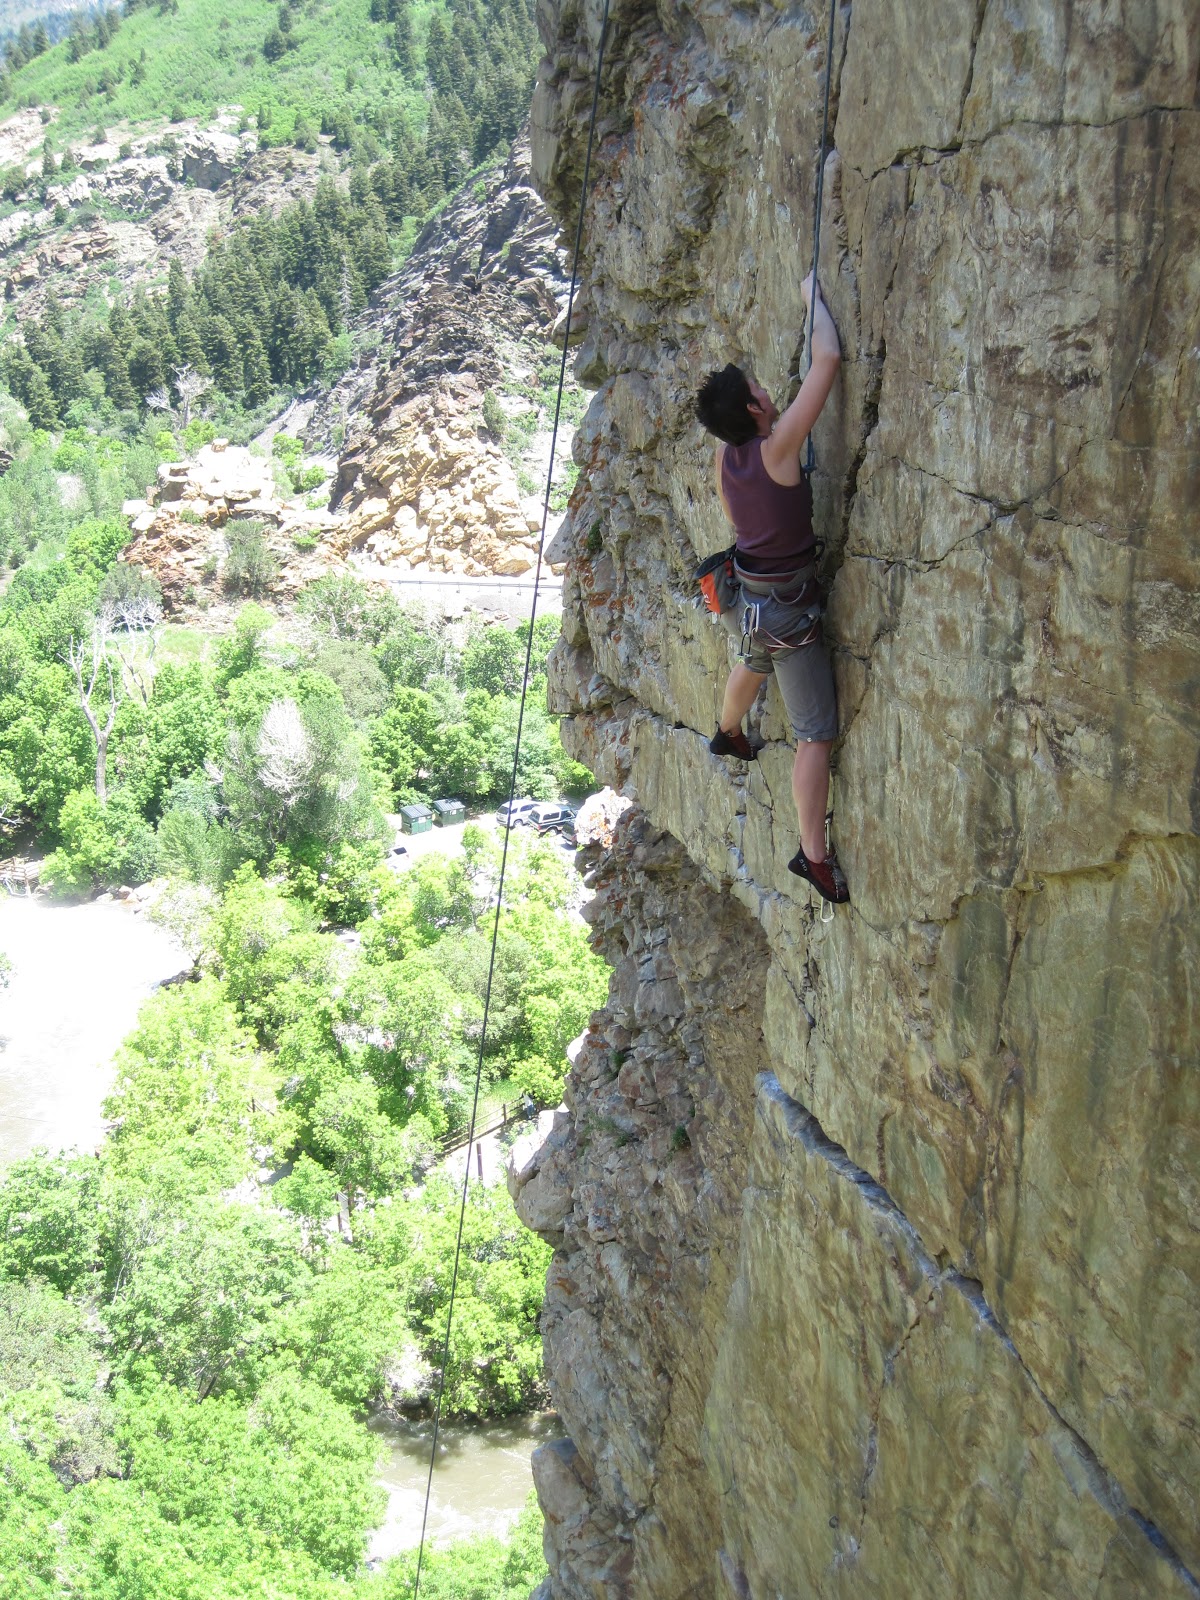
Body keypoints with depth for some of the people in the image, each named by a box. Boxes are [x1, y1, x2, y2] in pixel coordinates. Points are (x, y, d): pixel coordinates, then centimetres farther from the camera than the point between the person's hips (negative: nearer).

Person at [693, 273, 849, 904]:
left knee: (753, 664, 41)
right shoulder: (776, 447, -26)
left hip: (750, 593, 9)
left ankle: (727, 734, 70)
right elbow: (828, 359, -26)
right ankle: (814, 855, -3)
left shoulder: (724, 455, -4)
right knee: (816, 734, -4)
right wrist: (814, 296, -11)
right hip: (787, 608, -9)